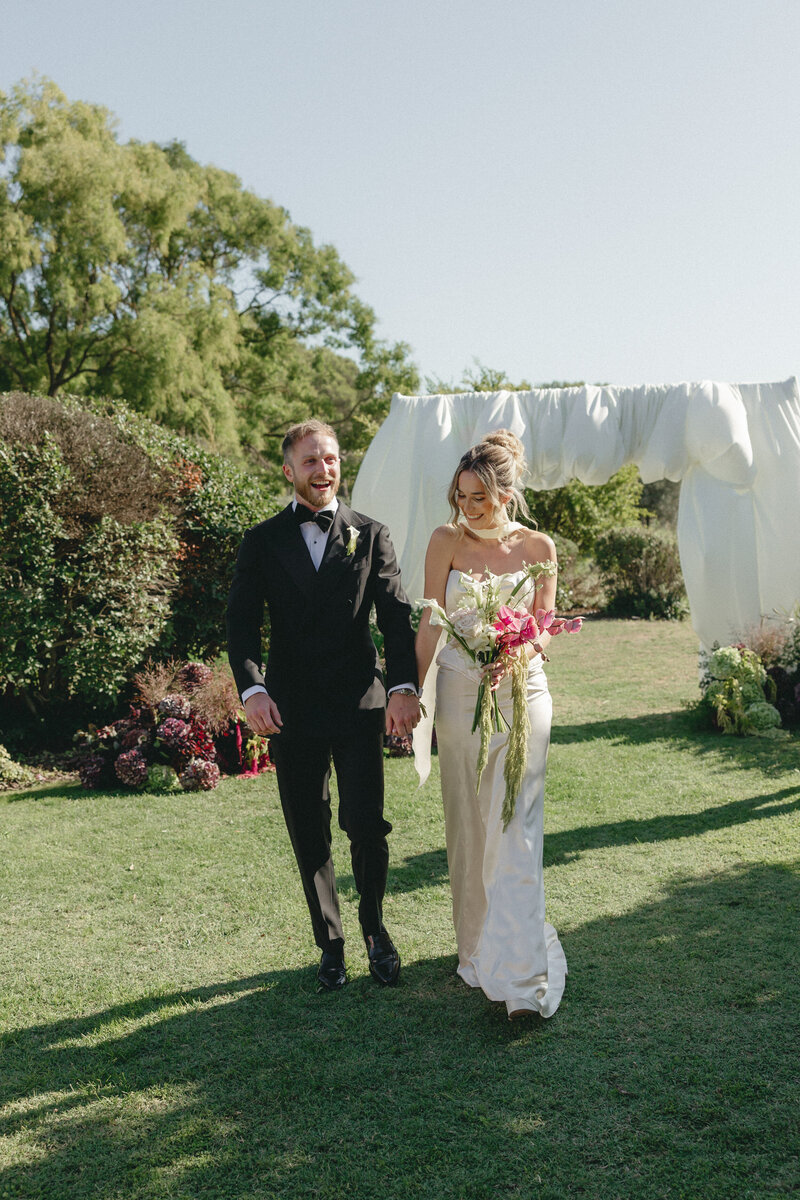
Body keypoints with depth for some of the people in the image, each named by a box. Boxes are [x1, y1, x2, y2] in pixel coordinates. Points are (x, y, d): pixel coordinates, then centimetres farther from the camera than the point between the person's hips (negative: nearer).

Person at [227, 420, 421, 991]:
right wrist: (253, 689, -20)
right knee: (310, 837, 10)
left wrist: (404, 687, -16)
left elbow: (397, 617, -1)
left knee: (367, 825, -2)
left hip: (359, 707, -1)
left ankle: (374, 925, 26)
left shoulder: (371, 535, 6)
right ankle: (331, 942, 29)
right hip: (291, 712, 1)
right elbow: (242, 622, -3)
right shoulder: (262, 542, 6)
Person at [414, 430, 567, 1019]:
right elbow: (430, 623, 2)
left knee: (516, 831, -6)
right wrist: (414, 692, 1)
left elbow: (545, 628, 4)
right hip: (459, 693, 1)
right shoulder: (447, 540, -1)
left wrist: (515, 658, -17)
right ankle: (477, 946, 30)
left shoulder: (538, 547, 1)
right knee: (467, 827, 11)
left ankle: (525, 980, -2)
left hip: (521, 692, -1)